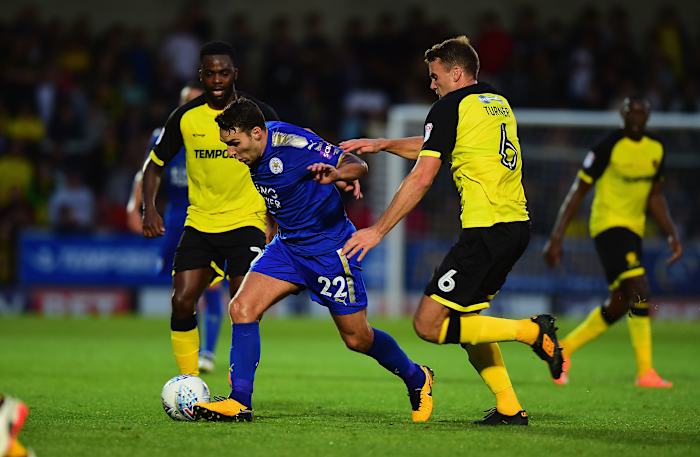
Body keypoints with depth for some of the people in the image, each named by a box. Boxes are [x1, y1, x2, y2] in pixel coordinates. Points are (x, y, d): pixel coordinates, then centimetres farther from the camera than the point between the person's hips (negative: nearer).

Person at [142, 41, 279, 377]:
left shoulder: (259, 114, -5)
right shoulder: (185, 117, 0)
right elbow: (155, 164, 10)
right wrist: (149, 208, -5)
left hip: (247, 222, -3)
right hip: (200, 222, 3)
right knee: (182, 302, -8)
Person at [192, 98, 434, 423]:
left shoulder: (291, 142, -25)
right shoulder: (253, 156, -3)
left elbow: (357, 165, -25)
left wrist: (334, 174, -46)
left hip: (329, 246, -7)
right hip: (287, 246, 7)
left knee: (357, 338, 3)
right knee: (241, 308, -12)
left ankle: (417, 379, 29)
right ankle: (240, 403, -10)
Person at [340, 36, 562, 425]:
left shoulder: (450, 107, -6)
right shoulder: (498, 103, 19)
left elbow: (421, 179, -10)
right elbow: (431, 146, 32)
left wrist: (379, 230, -5)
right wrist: (380, 144, 33)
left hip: (486, 229, -9)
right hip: (517, 223, 9)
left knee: (428, 325, -7)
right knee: (465, 317, 19)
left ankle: (529, 331, -12)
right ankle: (509, 408, 13)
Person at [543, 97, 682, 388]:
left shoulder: (656, 149, 8)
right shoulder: (610, 147, -13)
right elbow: (578, 191, -10)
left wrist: (672, 235, 11)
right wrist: (556, 237, -12)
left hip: (633, 230, 8)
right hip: (609, 224, -8)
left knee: (618, 306, 10)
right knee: (639, 292, -22)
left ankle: (564, 350, 28)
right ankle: (645, 372, -19)